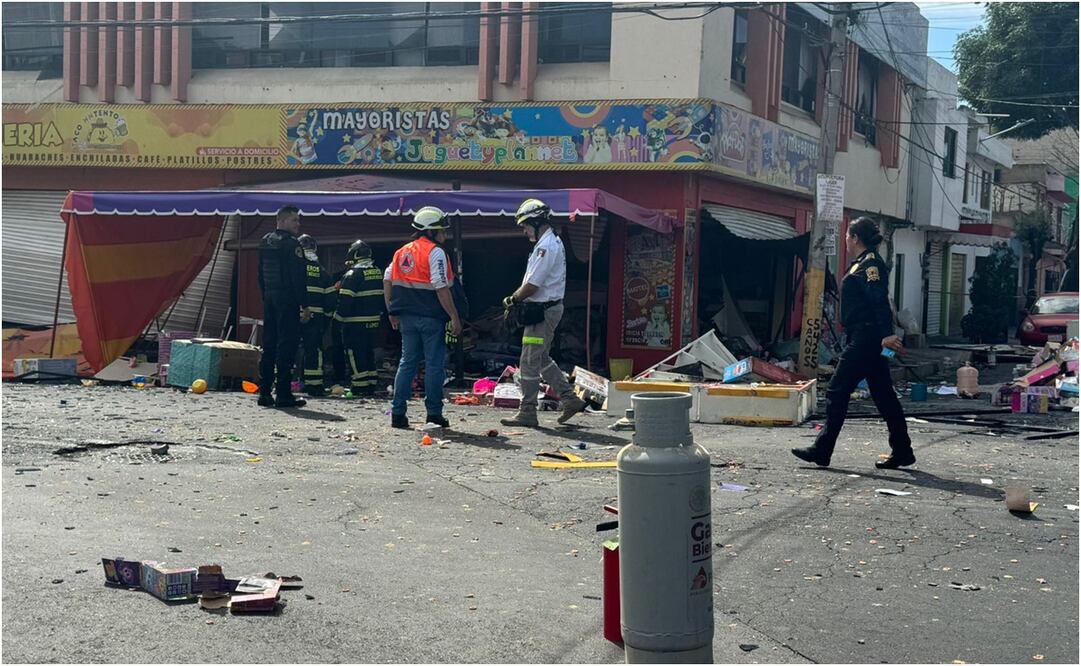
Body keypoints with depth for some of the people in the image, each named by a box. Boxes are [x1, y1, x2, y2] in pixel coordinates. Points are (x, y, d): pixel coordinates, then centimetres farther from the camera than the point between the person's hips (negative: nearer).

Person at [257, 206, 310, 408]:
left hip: (269, 298, 8)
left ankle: (264, 392, 12)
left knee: (268, 345, 11)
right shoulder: (291, 244, -12)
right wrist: (305, 306, -12)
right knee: (286, 345, -5)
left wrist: (265, 298, 19)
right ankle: (284, 395, -5)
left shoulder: (265, 242, 13)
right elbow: (298, 278, -15)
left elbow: (261, 274, 15)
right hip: (287, 300, -8)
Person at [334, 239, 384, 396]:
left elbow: (345, 300, -17)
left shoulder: (352, 274, -15)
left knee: (355, 354, -2)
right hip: (373, 321, 7)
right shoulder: (378, 273, 10)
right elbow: (382, 296, 16)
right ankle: (371, 385, 16)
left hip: (355, 323, -7)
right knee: (369, 353, 15)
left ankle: (359, 387, -4)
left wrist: (338, 317, -6)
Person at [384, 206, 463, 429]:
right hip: (431, 318, -7)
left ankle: (397, 413, 8)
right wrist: (454, 317, -13)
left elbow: (387, 281, 11)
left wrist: (393, 313, 17)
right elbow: (441, 288, -17)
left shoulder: (402, 252, 12)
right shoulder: (435, 253, -11)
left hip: (407, 317, 7)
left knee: (407, 362, 12)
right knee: (434, 364, 2)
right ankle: (434, 414, 4)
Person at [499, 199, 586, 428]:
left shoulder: (546, 246, -18)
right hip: (548, 308, 11)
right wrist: (518, 298, 7)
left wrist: (512, 299, -6)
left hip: (542, 311, -11)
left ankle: (527, 413, 2)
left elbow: (532, 285, -20)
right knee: (542, 360, 19)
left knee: (529, 363, -4)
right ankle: (570, 399, 20)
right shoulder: (553, 243, 15)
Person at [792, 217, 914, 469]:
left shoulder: (869, 264, -11)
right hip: (868, 341, 10)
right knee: (883, 396, 10)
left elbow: (880, 301, -23)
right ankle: (902, 452, 13)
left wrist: (886, 334, -33)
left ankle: (822, 451, -2)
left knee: (837, 392, -6)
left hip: (864, 340, -10)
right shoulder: (865, 263, 19)